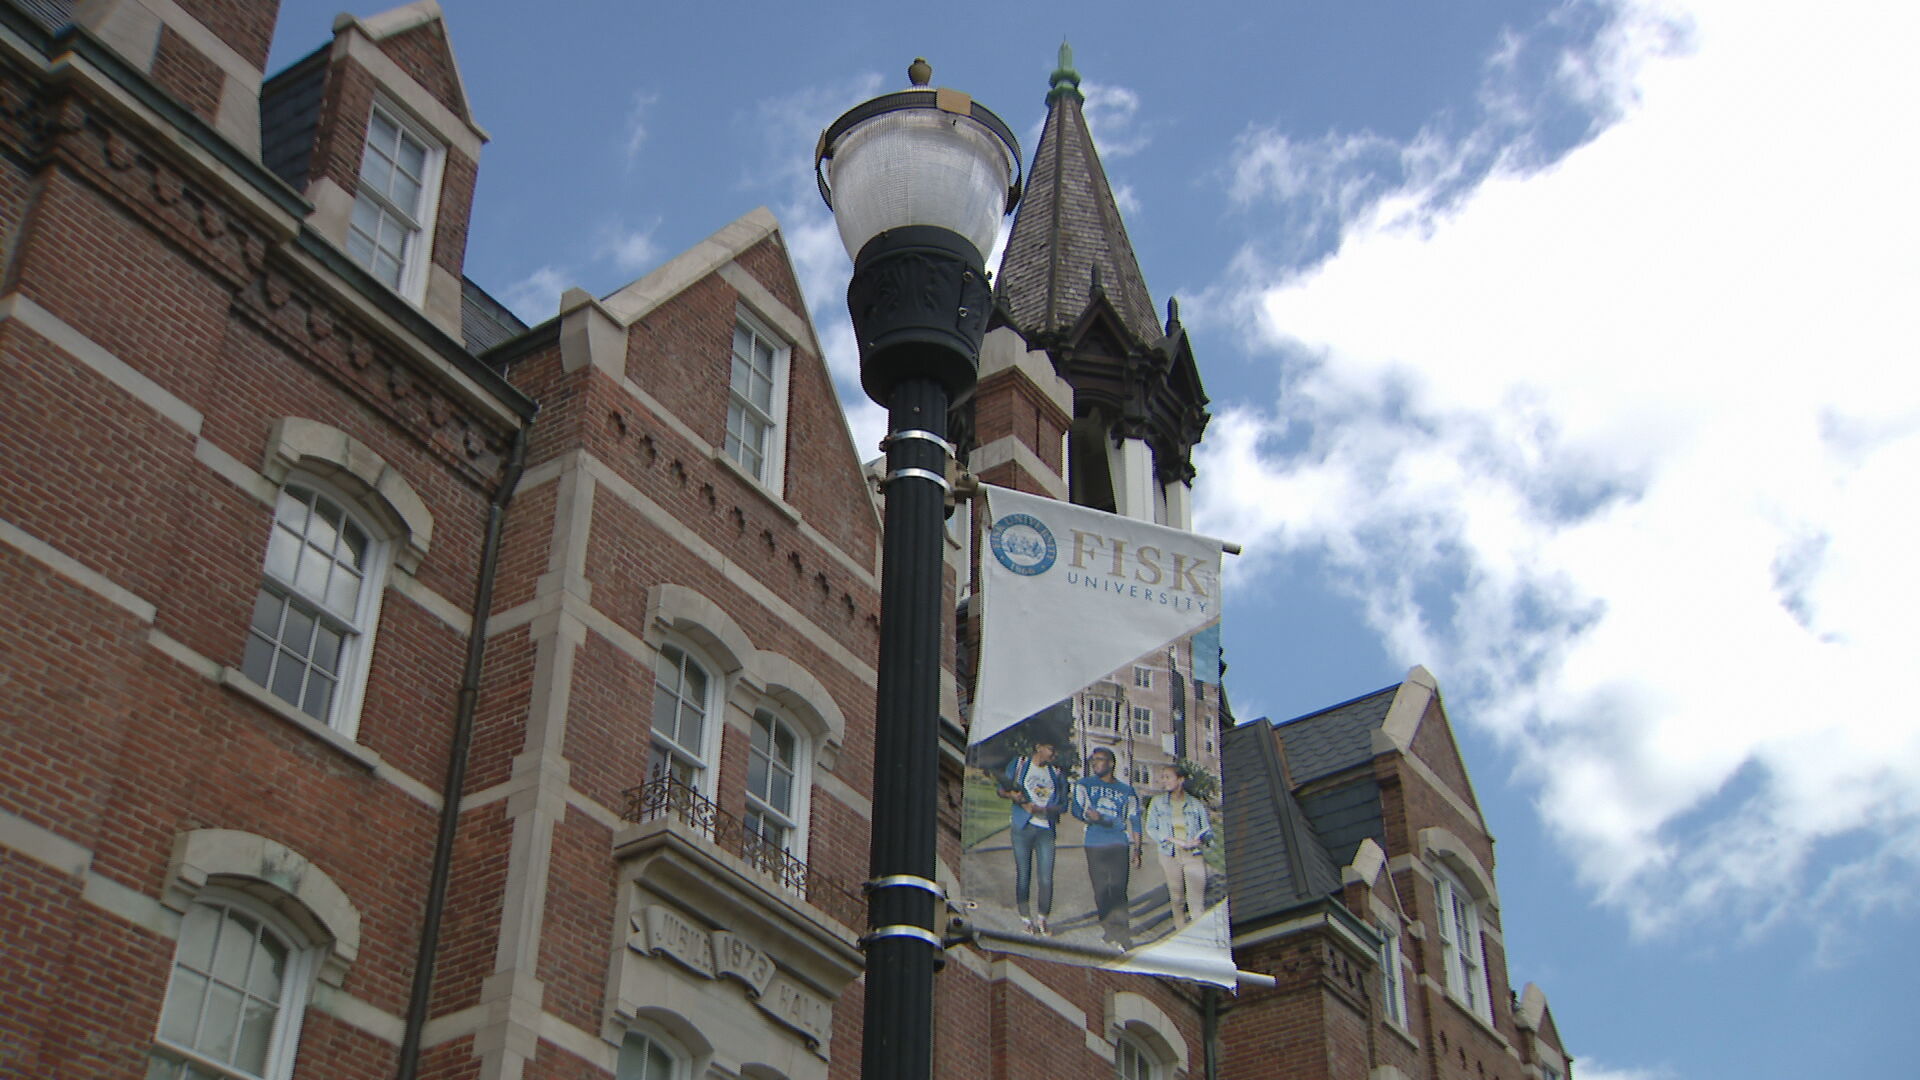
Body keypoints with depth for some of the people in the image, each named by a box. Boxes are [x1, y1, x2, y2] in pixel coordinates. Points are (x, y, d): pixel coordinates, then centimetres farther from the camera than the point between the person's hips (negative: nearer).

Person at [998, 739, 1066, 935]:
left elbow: (1063, 804, 9)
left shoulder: (1057, 773, 15)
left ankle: (1042, 918, 5)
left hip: (1046, 829, 2)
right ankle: (1025, 918, 6)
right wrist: (1012, 795, -14)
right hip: (1022, 826, -2)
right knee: (1023, 874, -1)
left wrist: (1042, 809, -8)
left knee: (1046, 877, -7)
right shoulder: (1018, 764, 10)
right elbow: (1002, 790, 9)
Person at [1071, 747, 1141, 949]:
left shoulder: (1126, 790, 15)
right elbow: (1077, 809, -2)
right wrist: (1089, 815, -24)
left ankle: (1120, 929, -14)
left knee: (1118, 887, -11)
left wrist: (1136, 847, 6)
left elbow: (1134, 819, 15)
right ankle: (1107, 927, 10)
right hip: (1094, 845, 1)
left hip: (1119, 844, -1)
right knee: (1101, 888, 0)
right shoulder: (1084, 784, 12)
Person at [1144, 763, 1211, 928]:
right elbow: (1151, 829, 2)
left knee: (1197, 900, -9)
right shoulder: (1157, 802, 8)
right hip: (1170, 856, 1)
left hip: (1194, 855, -1)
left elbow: (1208, 830, 10)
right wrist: (1173, 840, -11)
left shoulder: (1196, 804, 7)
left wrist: (1199, 838, -14)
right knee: (1177, 899, 3)